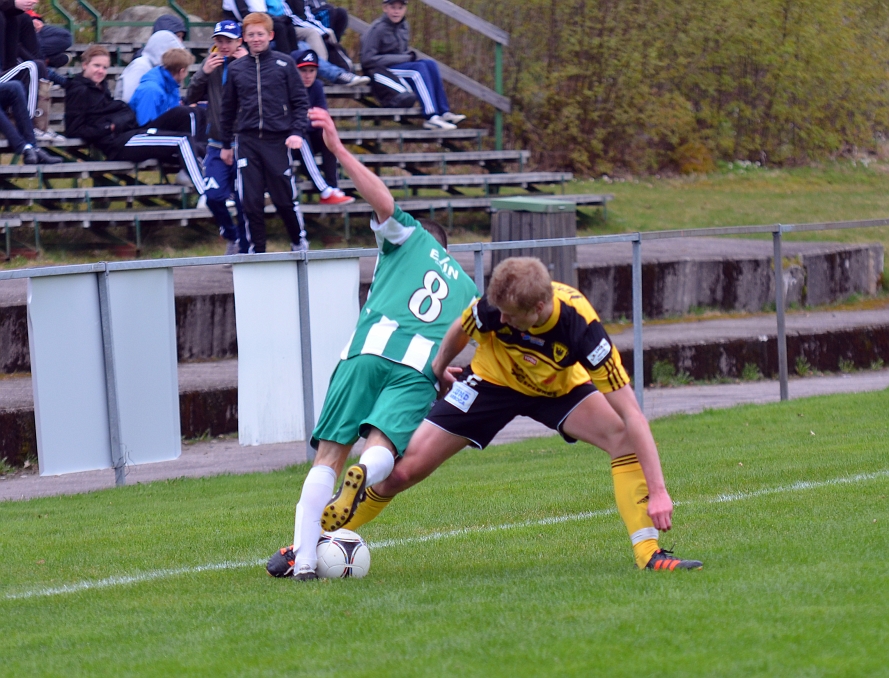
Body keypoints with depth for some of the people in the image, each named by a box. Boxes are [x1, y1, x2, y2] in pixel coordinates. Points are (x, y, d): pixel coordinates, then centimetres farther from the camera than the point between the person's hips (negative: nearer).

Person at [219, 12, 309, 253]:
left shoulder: (284, 64, 2)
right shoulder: (236, 69, 9)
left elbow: (300, 101, 3)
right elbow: (228, 109, 16)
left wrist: (297, 132, -9)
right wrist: (226, 144, 17)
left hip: (278, 141, -2)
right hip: (247, 141, 2)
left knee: (285, 198, 2)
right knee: (251, 202, 0)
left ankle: (299, 242, 21)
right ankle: (256, 250, 8)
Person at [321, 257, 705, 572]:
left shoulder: (581, 327, -38)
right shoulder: (494, 307, -34)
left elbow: (630, 413, -37)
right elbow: (459, 333, -6)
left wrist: (657, 491, -41)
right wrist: (437, 370, 13)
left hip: (560, 388, 0)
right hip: (493, 383, 0)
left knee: (625, 440, -27)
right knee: (404, 470, -6)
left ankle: (647, 553, -22)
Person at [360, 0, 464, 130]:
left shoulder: (404, 26, 12)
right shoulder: (377, 29, -12)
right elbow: (367, 60, -18)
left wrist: (410, 55, -3)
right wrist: (403, 58, -17)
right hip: (380, 70, -8)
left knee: (430, 64, -14)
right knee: (419, 68, -27)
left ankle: (444, 112, -19)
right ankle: (431, 118, -37)